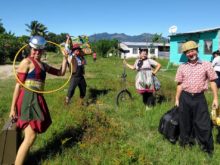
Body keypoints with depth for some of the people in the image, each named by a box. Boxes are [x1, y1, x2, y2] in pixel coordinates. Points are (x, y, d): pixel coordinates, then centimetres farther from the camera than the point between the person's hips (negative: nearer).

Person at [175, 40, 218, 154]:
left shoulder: (206, 65, -1)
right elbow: (180, 84, 8)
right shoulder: (182, 67, 4)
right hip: (185, 98, 2)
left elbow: (212, 81, 2)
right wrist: (177, 99, 8)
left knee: (203, 124, 3)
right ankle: (186, 143, 33)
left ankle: (207, 149, 20)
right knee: (185, 123, 14)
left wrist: (215, 98, -1)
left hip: (199, 98, -2)